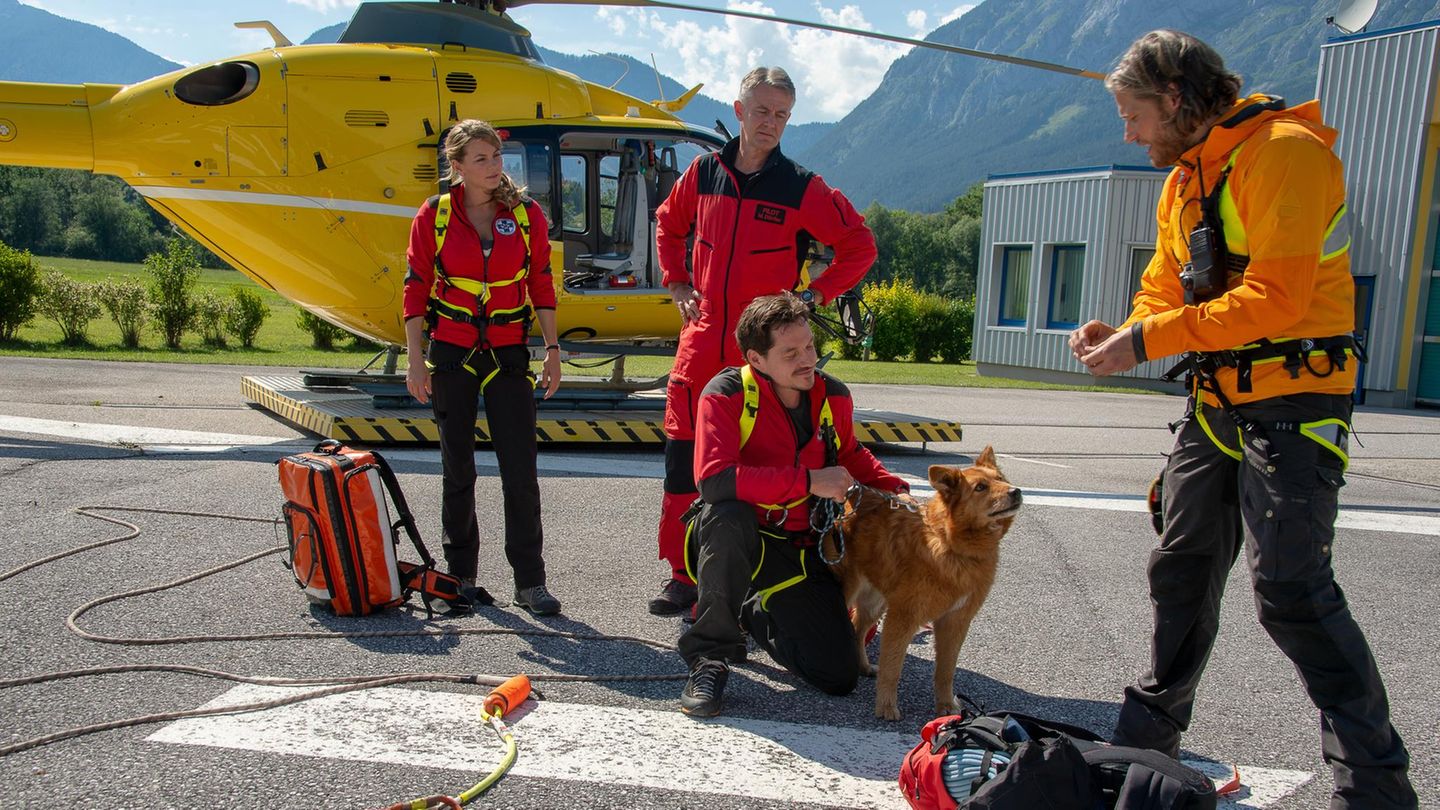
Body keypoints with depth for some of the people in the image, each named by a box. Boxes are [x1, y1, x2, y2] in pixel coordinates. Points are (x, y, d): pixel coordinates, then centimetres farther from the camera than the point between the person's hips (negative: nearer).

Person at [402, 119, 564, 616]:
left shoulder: (527, 214, 1)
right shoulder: (434, 215, -1)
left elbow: (541, 285, 6)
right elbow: (416, 289, 1)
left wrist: (552, 349, 0)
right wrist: (415, 360, -4)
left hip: (508, 353, 0)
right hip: (451, 352, 0)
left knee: (521, 471, -3)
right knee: (457, 469, 8)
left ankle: (529, 582, 5)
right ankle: (462, 574, 22)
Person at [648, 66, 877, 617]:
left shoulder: (802, 188, -2)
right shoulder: (704, 173, 7)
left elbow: (860, 246, 5)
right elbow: (668, 226, 25)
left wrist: (812, 297, -2)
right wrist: (678, 285, 13)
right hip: (702, 340, 3)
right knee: (684, 458, 1)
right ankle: (683, 576, 14)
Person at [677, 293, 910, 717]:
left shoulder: (833, 396, -3)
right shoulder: (726, 394, -19)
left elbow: (850, 455, 19)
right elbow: (713, 479, -34)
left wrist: (893, 488, 1)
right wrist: (808, 481, -32)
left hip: (802, 550, 5)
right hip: (735, 540, -4)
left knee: (839, 677, -3)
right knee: (728, 514, -41)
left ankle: (754, 612, 26)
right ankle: (710, 656, -20)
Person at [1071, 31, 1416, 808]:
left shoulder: (1286, 152, -15)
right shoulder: (1183, 180, 14)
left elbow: (1276, 296, -24)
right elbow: (1166, 290, 15)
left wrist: (1147, 341, -23)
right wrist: (1120, 334, -6)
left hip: (1292, 401, -9)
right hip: (1216, 401, 9)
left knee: (1290, 589, -11)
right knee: (1181, 569, 13)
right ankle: (1149, 735, 27)